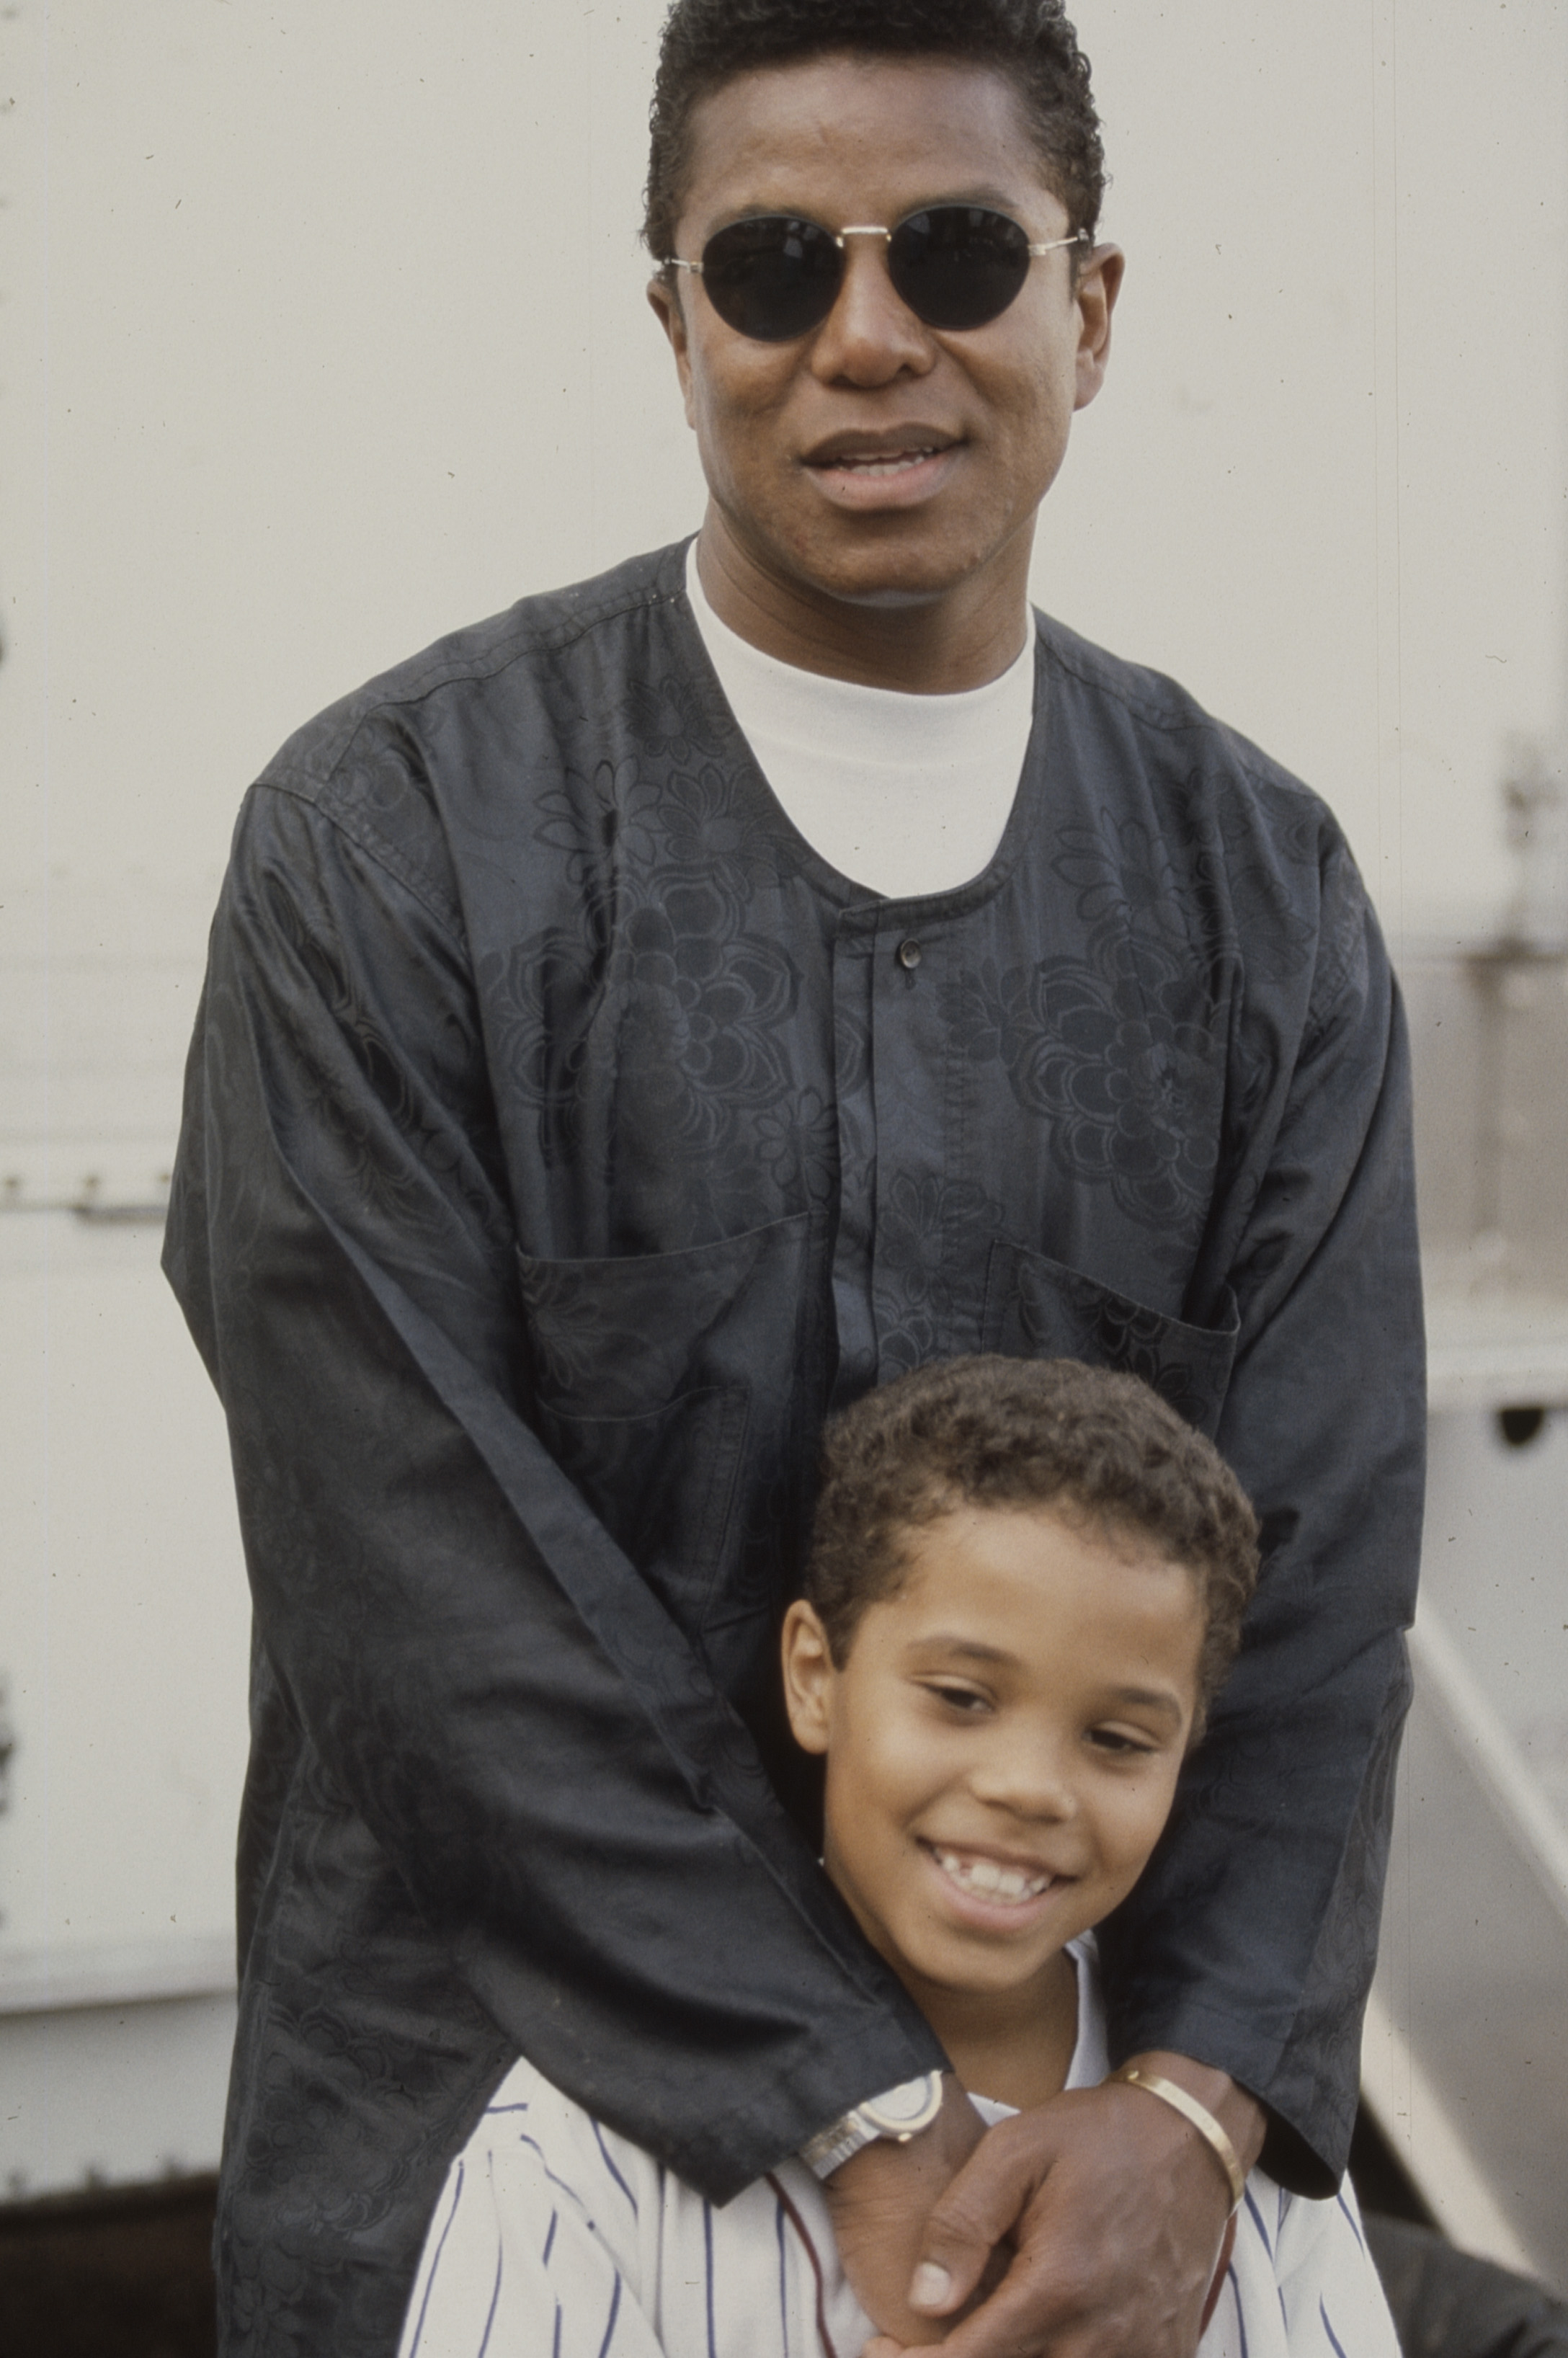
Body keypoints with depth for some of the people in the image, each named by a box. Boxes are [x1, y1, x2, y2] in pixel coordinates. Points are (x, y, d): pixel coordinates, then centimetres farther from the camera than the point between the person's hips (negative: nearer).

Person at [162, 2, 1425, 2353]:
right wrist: (864, 2119, -19)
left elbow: (1319, 1567, -3)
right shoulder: (388, 840, -10)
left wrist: (1196, 2104, -19)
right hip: (476, 2133, -2)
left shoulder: (1267, 894, 1)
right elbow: (426, 1582, -15)